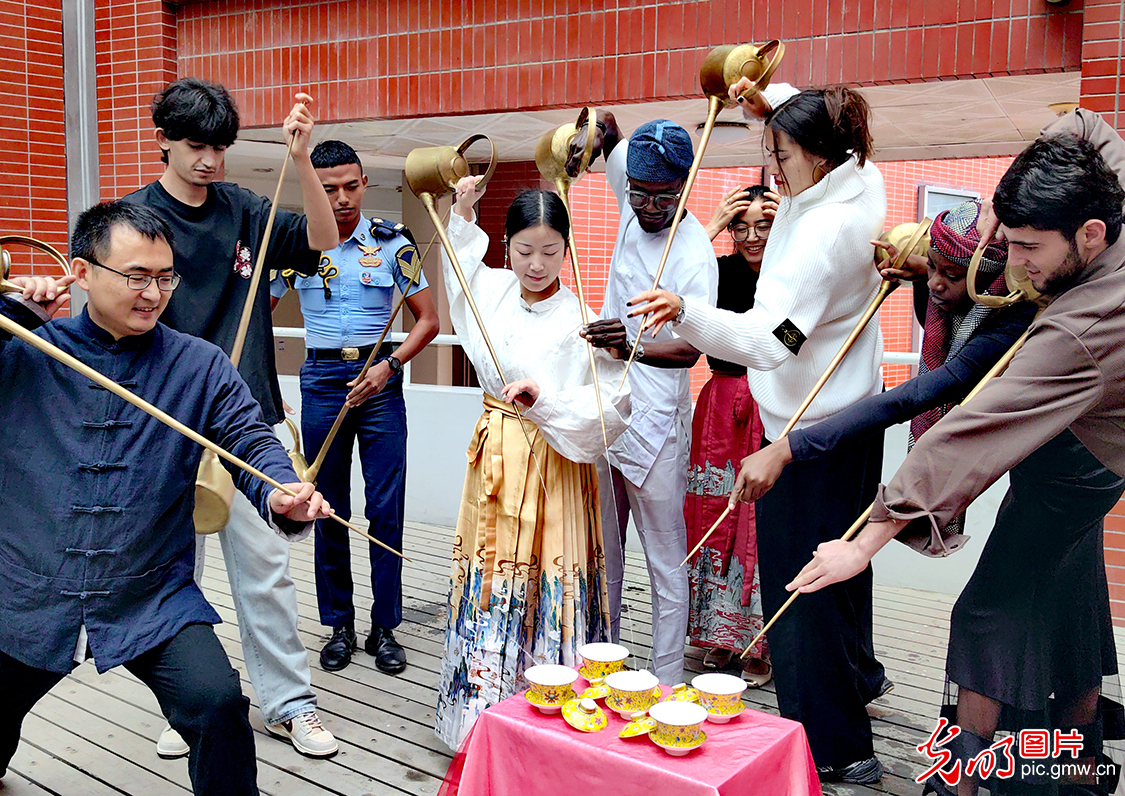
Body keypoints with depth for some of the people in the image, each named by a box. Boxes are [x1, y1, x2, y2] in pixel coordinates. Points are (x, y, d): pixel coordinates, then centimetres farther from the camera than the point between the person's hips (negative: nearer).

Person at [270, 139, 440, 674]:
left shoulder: (392, 243, 0)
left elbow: (428, 318, 1)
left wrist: (388, 366, -12)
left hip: (379, 379, -1)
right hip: (321, 380, 1)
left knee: (386, 508, -2)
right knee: (328, 508, 6)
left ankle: (384, 627, 11)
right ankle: (339, 625, 19)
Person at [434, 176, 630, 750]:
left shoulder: (577, 320, -15)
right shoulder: (494, 289, 3)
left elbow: (615, 401, -20)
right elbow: (464, 257, 28)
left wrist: (544, 399, -28)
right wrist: (463, 212, 19)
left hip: (552, 462, -6)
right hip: (495, 455, 6)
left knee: (547, 588, 1)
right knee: (491, 579, 13)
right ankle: (488, 714, 28)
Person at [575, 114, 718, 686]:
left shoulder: (694, 253, -16)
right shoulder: (633, 202, 3)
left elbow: (689, 348, -27)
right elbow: (607, 128, 20)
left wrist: (631, 348, -46)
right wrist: (593, 134, -2)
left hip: (654, 422, -7)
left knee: (666, 564, 1)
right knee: (602, 559, 15)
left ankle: (667, 686, 9)